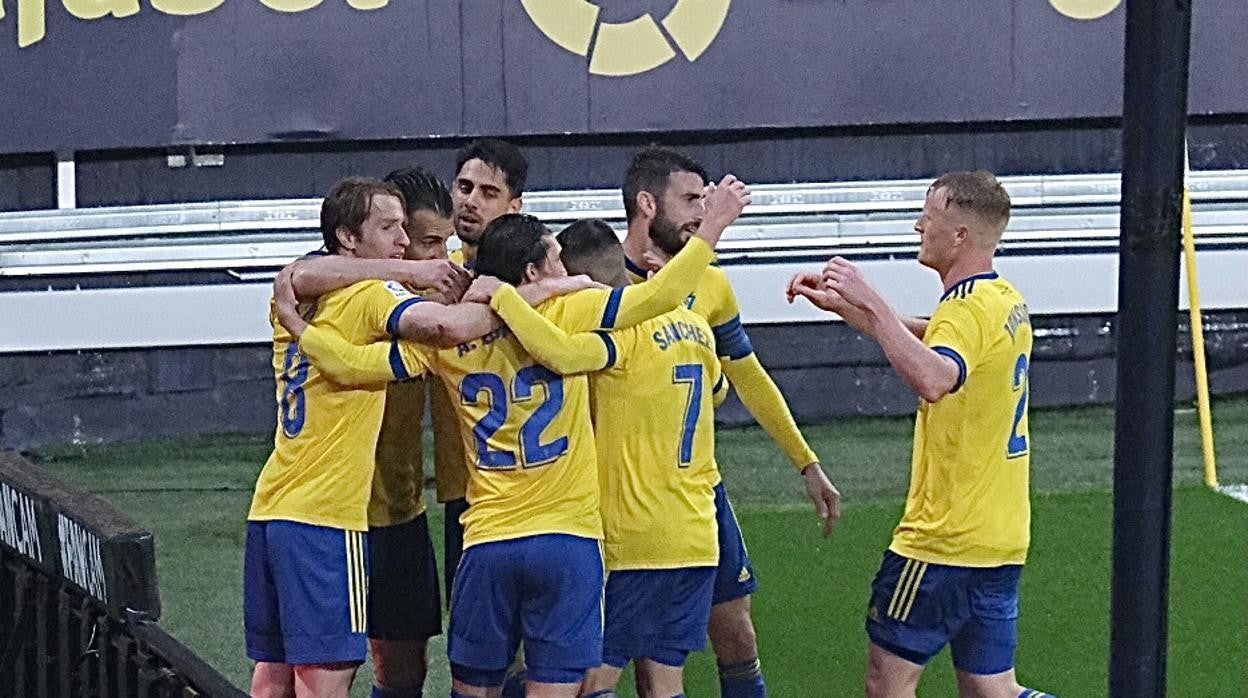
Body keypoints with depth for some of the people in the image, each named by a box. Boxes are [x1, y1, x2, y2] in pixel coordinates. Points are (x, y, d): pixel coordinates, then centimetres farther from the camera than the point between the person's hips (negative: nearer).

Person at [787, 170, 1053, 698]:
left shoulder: (967, 310, -19)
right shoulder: (1006, 301, 12)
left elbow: (932, 379, -40)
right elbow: (926, 340, 28)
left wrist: (869, 300, -36)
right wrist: (843, 304, 20)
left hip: (943, 537, -9)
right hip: (1001, 539, 9)